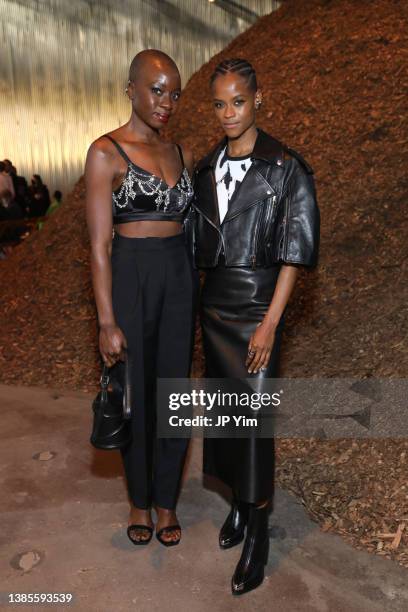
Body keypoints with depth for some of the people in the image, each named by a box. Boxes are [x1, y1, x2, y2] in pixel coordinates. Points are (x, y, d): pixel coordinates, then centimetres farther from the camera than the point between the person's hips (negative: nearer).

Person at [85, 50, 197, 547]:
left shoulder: (181, 155, 10)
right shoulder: (105, 153, -7)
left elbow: (190, 224, 13)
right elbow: (99, 244, -11)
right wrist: (107, 322, -14)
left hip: (180, 279, 5)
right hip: (130, 279, -4)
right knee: (136, 394, 9)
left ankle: (166, 498, 31)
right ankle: (139, 499, 33)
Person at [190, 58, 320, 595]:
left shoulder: (285, 167, -7)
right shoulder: (206, 168, 9)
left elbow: (295, 251, -10)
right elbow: (196, 241, 12)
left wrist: (269, 324, -15)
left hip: (257, 302, -5)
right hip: (213, 301, 6)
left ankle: (257, 534, 16)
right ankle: (239, 503, 33)